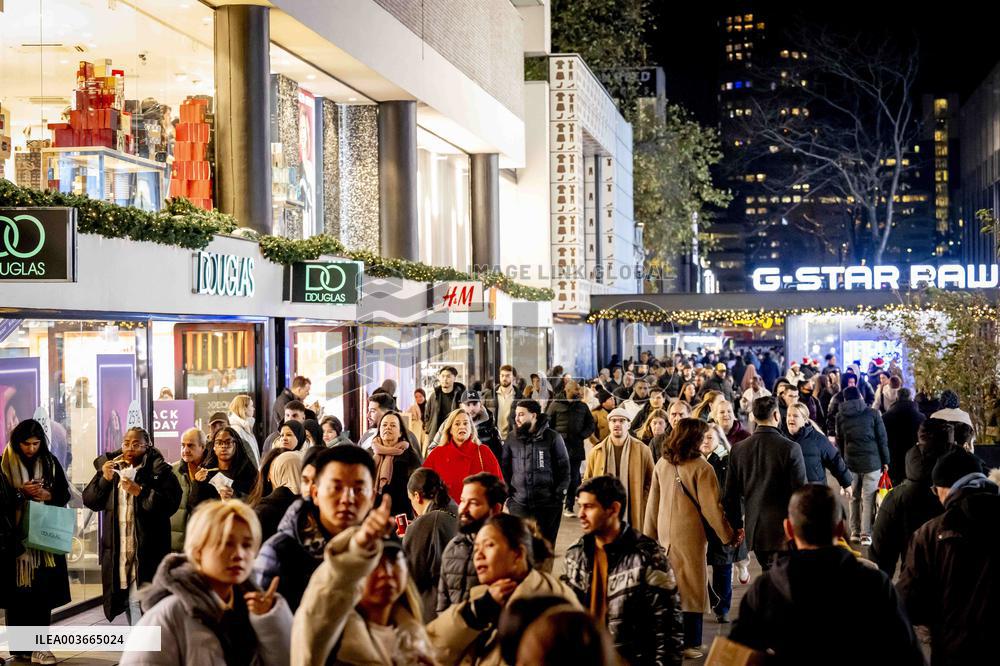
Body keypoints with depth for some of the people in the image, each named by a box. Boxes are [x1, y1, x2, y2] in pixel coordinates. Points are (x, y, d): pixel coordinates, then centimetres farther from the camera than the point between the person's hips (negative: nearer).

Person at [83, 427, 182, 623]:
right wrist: (104, 479, -7)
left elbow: (170, 503, -15)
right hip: (117, 547, 5)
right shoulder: (109, 465, 11)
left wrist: (140, 492, -20)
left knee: (138, 600, -11)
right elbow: (89, 501, 8)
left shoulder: (159, 470, -4)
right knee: (125, 598, 13)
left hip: (146, 548, -5)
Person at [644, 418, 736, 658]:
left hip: (665, 534, 5)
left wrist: (649, 533, 15)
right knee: (691, 589, 4)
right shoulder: (701, 467, -15)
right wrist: (729, 536, -1)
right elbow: (711, 507, -12)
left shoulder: (662, 464, 0)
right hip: (690, 535, -5)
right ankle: (689, 643, 7)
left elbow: (653, 501, 6)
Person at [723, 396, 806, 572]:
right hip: (783, 531, -5)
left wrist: (736, 525, 19)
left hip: (754, 531, 5)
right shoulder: (790, 448, -12)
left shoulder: (738, 449, 1)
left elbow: (730, 494, 7)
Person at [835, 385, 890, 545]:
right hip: (871, 461, -2)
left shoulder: (840, 416, 5)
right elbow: (882, 439, -1)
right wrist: (885, 461, 6)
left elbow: (839, 441, 11)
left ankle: (855, 532, 16)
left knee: (854, 497, 13)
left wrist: (842, 461, 17)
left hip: (850, 462, 3)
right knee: (868, 498, 0)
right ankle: (866, 534, -4)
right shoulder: (873, 413, -3)